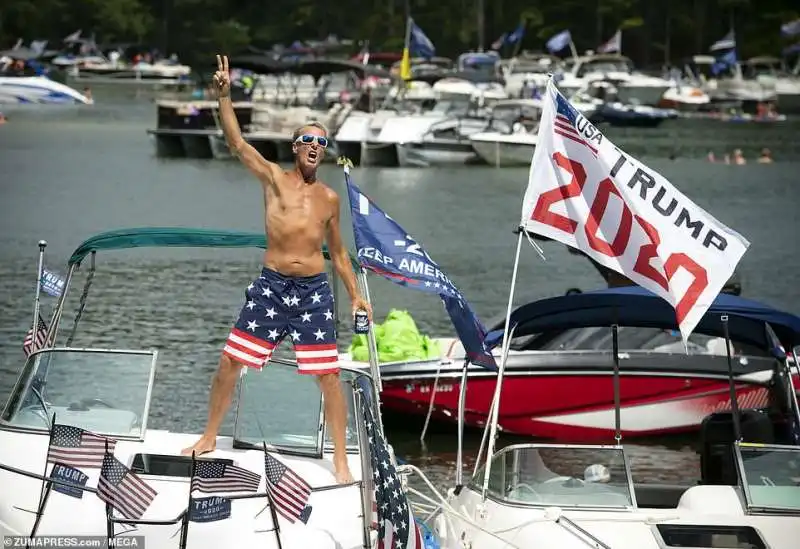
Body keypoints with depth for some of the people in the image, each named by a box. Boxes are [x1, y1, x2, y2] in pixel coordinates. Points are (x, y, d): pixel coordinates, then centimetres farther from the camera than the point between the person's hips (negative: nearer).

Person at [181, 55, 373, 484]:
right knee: (230, 360, 1)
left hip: (314, 290, 1)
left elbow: (337, 251, 19)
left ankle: (341, 461, 6)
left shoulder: (329, 198, 9)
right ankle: (209, 438, 20)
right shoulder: (274, 178, 2)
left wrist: (355, 295, 14)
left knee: (328, 375, -2)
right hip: (271, 285, -1)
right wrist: (224, 96, -23)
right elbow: (236, 143, -11)